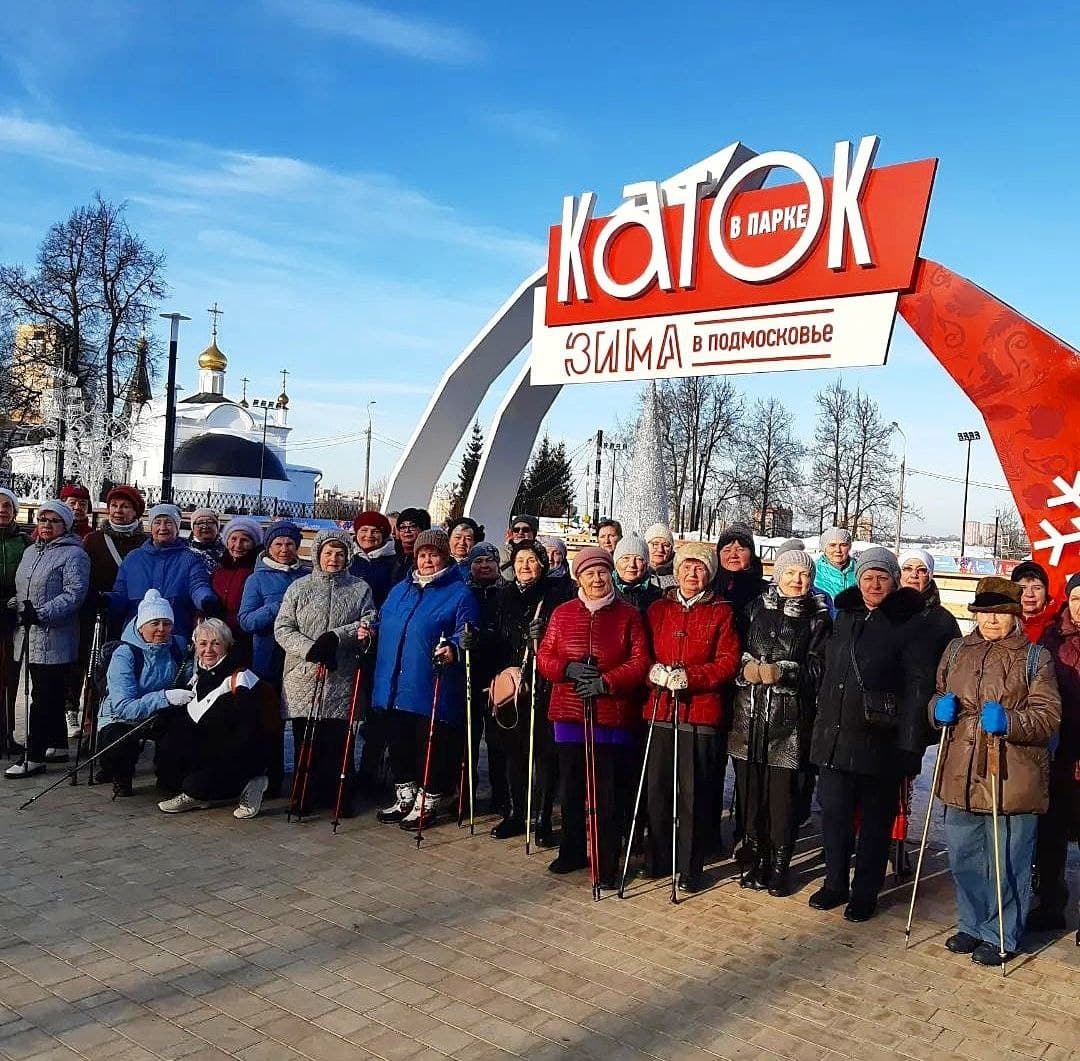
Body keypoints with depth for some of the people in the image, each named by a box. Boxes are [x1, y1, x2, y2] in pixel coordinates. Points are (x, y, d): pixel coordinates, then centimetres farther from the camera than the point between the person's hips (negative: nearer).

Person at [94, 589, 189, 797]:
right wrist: (165, 697, -42)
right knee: (117, 747, -35)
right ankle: (120, 775, 3)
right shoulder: (124, 654, -20)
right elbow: (124, 707, -30)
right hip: (120, 718, -4)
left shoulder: (177, 646, -5)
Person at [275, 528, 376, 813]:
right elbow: (282, 629, 2)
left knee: (337, 740, 0)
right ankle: (305, 796, 15)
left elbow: (369, 625, 3)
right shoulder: (299, 587, 9)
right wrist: (311, 649, -13)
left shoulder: (360, 589, 9)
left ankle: (336, 795, 12)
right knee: (304, 739, 3)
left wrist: (335, 636, -14)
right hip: (303, 676, 0)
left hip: (342, 679, 0)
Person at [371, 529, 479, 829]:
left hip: (432, 690, -6)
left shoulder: (460, 594, -3)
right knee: (399, 744, 16)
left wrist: (453, 649, -32)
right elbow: (384, 625, 29)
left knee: (432, 749, 2)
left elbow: (466, 634, -13)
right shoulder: (399, 590, 18)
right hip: (393, 688, 7)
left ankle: (428, 803, 18)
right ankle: (404, 798, 32)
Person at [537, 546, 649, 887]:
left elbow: (639, 662, -5)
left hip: (613, 715, -3)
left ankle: (608, 863, 11)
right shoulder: (562, 613, 9)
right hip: (569, 714, 3)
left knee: (610, 793, -1)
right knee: (570, 788, 12)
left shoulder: (628, 615, 1)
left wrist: (606, 682, -17)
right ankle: (572, 851, 29)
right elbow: (544, 658, 7)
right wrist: (568, 669, -12)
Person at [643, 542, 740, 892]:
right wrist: (655, 671, -9)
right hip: (660, 708, 3)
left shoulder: (721, 611, 3)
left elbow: (729, 662, -2)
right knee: (657, 787, 7)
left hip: (702, 711, -3)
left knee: (694, 793, 0)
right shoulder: (658, 608, 12)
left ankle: (690, 868, 13)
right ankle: (657, 859, 23)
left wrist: (690, 676, -15)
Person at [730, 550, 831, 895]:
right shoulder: (757, 607, 10)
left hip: (789, 716, -2)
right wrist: (745, 667, -8)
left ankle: (779, 864, 16)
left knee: (783, 790, 1)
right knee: (750, 787, 7)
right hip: (749, 712, 2)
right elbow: (737, 650, 12)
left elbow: (816, 669, -2)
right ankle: (755, 858, 22)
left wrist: (782, 673, -18)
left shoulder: (819, 618, 3)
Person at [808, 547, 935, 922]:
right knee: (833, 811, 8)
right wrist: (821, 724, 13)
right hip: (834, 735, 4)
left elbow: (918, 686, -10)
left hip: (880, 740, -4)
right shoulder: (845, 616, 9)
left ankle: (865, 892, 23)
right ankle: (835, 883, 25)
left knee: (875, 819, 9)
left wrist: (909, 744, -15)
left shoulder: (907, 624, -7)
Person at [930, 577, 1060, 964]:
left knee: (1007, 863, 6)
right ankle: (972, 925, 34)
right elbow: (936, 696, 21)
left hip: (1011, 779, -4)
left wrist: (1009, 722, -23)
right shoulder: (957, 651, 11)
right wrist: (939, 708, -2)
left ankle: (1000, 936, 24)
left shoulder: (1035, 658, -2)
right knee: (963, 857, 15)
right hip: (962, 775, 4)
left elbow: (1048, 716, -6)